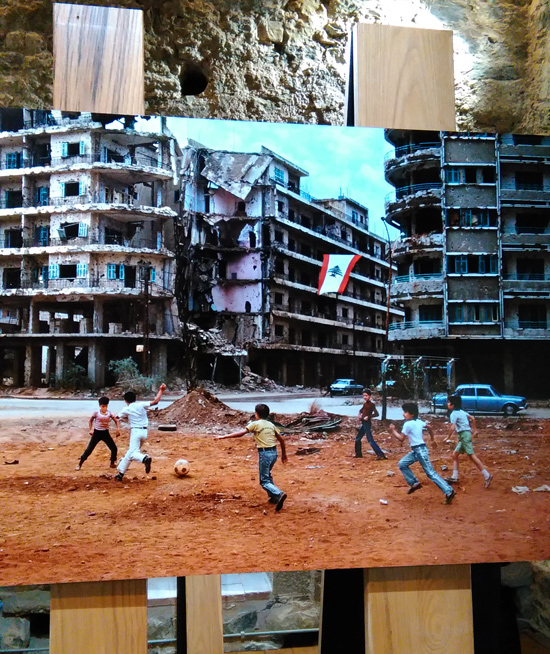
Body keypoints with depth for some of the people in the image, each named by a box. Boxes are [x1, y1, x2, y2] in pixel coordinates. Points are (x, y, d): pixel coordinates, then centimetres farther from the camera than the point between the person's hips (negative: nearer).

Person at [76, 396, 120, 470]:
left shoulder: (109, 413, -2)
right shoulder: (96, 413, -7)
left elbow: (116, 420, 3)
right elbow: (91, 420, 7)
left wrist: (118, 428, -12)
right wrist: (91, 429, -3)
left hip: (105, 433, 2)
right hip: (97, 433, -2)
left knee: (114, 448, -1)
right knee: (89, 449, -3)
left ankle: (112, 463, 19)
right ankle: (79, 464, 11)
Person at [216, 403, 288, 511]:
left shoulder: (255, 424, -5)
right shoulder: (271, 425, 13)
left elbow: (240, 433, -12)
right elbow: (281, 439, 16)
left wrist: (223, 436, -8)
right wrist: (284, 454, 28)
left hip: (264, 453, -7)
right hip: (274, 452, 7)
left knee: (264, 481, -3)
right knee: (267, 475, 27)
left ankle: (279, 494, -25)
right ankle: (274, 497, 28)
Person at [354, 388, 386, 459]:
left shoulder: (371, 404, -12)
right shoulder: (365, 404, 11)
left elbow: (376, 413, -19)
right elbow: (361, 410, 26)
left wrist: (368, 416, -24)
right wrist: (360, 415, 6)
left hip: (367, 424, -9)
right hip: (363, 424, 9)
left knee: (370, 440, -9)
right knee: (357, 438, 14)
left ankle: (380, 454, -8)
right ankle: (358, 454, 26)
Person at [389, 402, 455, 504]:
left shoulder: (407, 424, -15)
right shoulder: (419, 421, 10)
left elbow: (401, 438, -14)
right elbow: (429, 427, 25)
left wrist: (393, 431, -1)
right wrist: (433, 439, 36)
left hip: (420, 450, -9)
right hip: (415, 450, 9)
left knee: (430, 473, -8)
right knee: (402, 464, 15)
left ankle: (449, 491, -9)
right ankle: (414, 483, 21)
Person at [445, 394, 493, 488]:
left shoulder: (453, 414, -12)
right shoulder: (461, 411, 15)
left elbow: (452, 428, -21)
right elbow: (472, 418, 22)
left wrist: (448, 437, -9)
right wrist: (473, 429, 28)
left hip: (464, 435, -10)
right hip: (463, 436, 10)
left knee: (472, 456, -11)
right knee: (455, 455, 12)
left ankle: (487, 475, -13)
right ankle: (454, 477, 14)